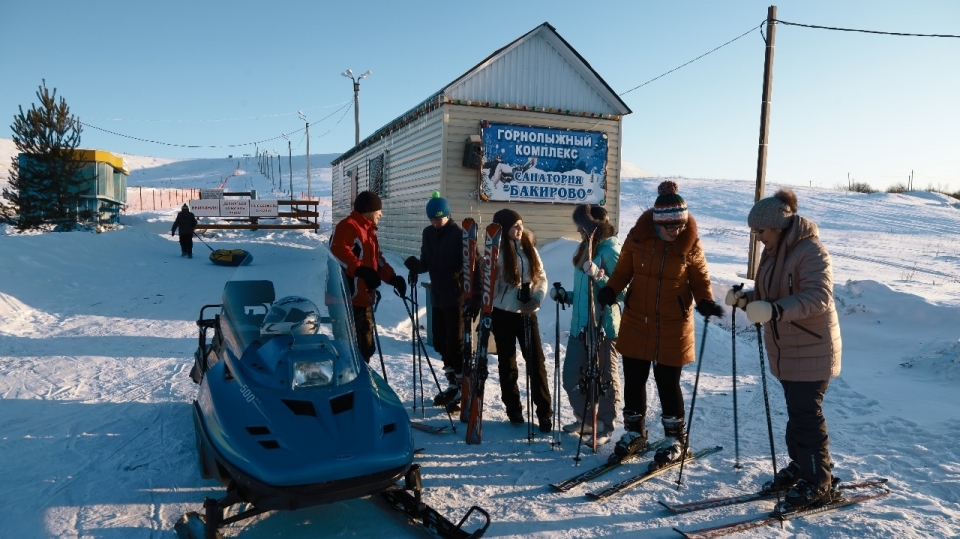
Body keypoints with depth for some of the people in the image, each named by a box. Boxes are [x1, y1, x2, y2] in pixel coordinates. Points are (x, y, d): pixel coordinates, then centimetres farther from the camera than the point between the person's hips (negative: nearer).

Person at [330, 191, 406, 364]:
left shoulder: (369, 230, 21)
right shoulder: (347, 226, -10)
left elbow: (377, 259, 25)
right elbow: (338, 252, -27)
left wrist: (393, 278, 11)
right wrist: (360, 270, -38)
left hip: (364, 298, 10)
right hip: (348, 299, -10)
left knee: (366, 345, 17)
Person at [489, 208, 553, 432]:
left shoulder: (529, 248, 5)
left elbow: (541, 277, 5)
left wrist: (537, 298, -11)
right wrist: (487, 314, -14)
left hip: (527, 313, 3)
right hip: (503, 314, -3)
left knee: (536, 361, 0)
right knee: (507, 362, 9)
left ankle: (544, 412, 7)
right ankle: (513, 408, 23)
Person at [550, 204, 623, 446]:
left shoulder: (610, 251, -11)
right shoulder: (586, 249, 14)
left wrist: (598, 276, -30)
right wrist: (565, 295, 9)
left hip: (603, 327, -9)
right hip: (579, 326, 9)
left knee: (605, 379, 5)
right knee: (571, 378, 14)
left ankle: (605, 428, 20)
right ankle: (584, 419, 33)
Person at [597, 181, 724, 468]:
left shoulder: (690, 244, -8)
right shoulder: (637, 237, -7)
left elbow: (700, 279, 2)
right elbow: (623, 271, 4)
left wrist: (706, 302, -17)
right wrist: (611, 290, -14)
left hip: (672, 326, -2)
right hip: (636, 322, 2)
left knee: (667, 383, 5)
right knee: (633, 379, 10)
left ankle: (675, 439, 26)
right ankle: (634, 432, 31)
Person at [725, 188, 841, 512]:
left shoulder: (811, 251, -18)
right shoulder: (772, 252, 8)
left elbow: (819, 298, -29)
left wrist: (775, 310, -41)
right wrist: (745, 299, -7)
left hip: (811, 351, -8)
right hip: (785, 350, 8)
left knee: (807, 415, -3)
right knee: (795, 412, 18)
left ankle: (818, 484, 10)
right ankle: (799, 467, 32)